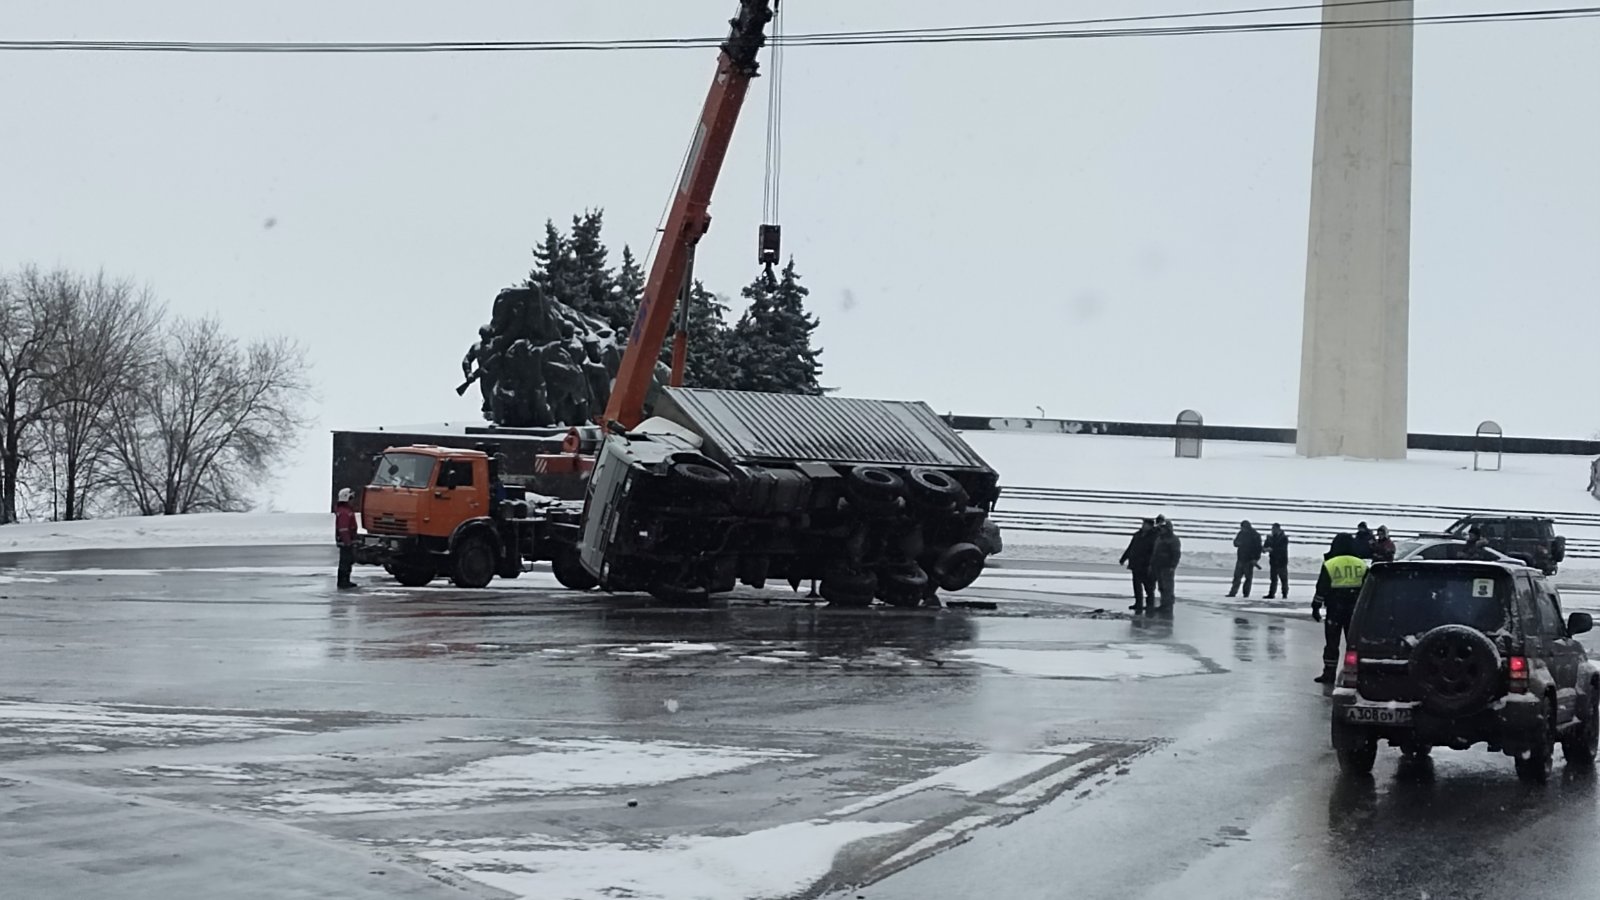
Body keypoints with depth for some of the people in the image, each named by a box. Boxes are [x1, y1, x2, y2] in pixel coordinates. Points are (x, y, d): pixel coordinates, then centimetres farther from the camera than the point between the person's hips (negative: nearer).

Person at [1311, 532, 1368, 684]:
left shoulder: (1330, 564, -7)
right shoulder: (1361, 565, 3)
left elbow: (1322, 589, -7)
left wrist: (1316, 607, 1)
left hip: (1335, 610, -3)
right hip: (1355, 609, 3)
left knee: (1332, 642, 4)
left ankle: (1329, 674, 4)